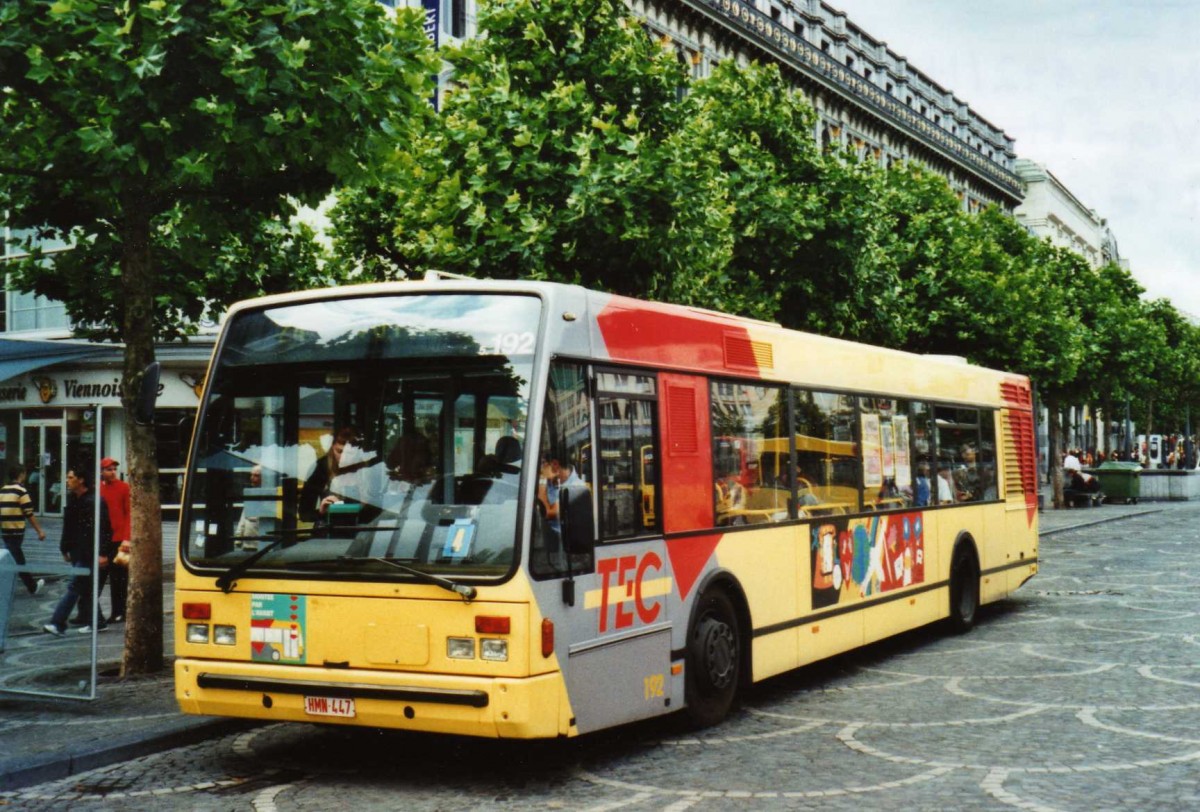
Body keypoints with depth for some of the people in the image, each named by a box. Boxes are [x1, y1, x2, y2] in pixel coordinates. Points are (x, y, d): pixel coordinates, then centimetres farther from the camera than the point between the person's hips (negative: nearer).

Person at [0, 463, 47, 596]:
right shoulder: (21, 491, -11)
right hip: (16, 532, -7)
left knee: (19, 560, 16)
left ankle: (32, 586, 25)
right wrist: (40, 530, -5)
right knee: (17, 561, 1)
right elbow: (29, 514, -11)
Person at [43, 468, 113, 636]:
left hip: (88, 553, -9)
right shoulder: (72, 499, 12)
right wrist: (65, 549, 17)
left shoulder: (94, 502, -14)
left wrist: (102, 553, -22)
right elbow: (68, 527, 18)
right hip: (76, 552, 9)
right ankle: (95, 623, 21)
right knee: (84, 589, 12)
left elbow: (102, 528, -17)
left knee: (74, 587, -9)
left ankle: (58, 624, -11)